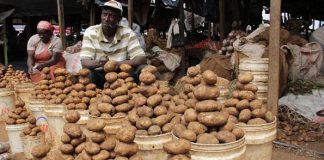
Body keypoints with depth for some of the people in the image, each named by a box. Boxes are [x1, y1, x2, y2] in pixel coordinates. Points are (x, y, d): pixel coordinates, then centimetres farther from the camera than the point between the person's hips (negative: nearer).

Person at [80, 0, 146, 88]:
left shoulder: (127, 32, -5)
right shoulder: (90, 32, -6)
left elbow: (142, 59, -12)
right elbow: (84, 63, -14)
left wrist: (117, 64, -28)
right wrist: (99, 62, -38)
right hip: (98, 75, -1)